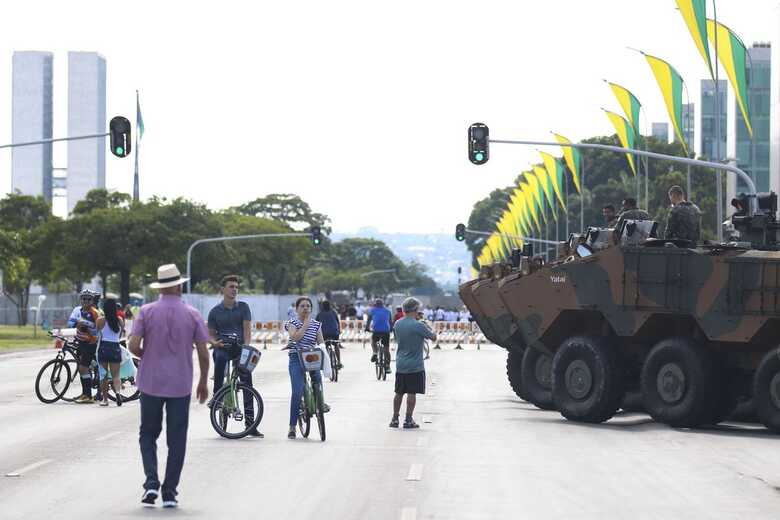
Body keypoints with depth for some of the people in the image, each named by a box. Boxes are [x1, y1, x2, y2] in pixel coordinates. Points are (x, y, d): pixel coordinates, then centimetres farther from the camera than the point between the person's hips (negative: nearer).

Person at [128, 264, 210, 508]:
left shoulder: (146, 312, -4)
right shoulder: (192, 315, -2)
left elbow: (133, 345, -11)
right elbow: (203, 353, -1)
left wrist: (147, 356, 11)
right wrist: (203, 381, 11)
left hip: (150, 383, 0)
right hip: (181, 385, 0)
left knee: (148, 434, 13)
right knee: (176, 439, 7)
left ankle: (151, 482, -5)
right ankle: (170, 492, 8)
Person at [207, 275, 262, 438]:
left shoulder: (243, 307, 7)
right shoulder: (215, 311, 7)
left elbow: (247, 328, -2)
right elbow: (210, 333, 10)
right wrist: (215, 342, -13)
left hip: (240, 348, 1)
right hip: (223, 348, -1)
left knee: (247, 385, -5)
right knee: (220, 357, -38)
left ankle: (250, 425, -2)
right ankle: (217, 396, -26)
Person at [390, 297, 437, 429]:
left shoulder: (397, 324, 4)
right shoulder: (418, 325, -15)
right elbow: (433, 338, -6)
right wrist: (429, 330, 15)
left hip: (400, 365, 6)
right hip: (415, 366, -6)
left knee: (399, 393, 12)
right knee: (412, 393, -2)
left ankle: (395, 419, 15)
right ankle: (408, 420, -1)